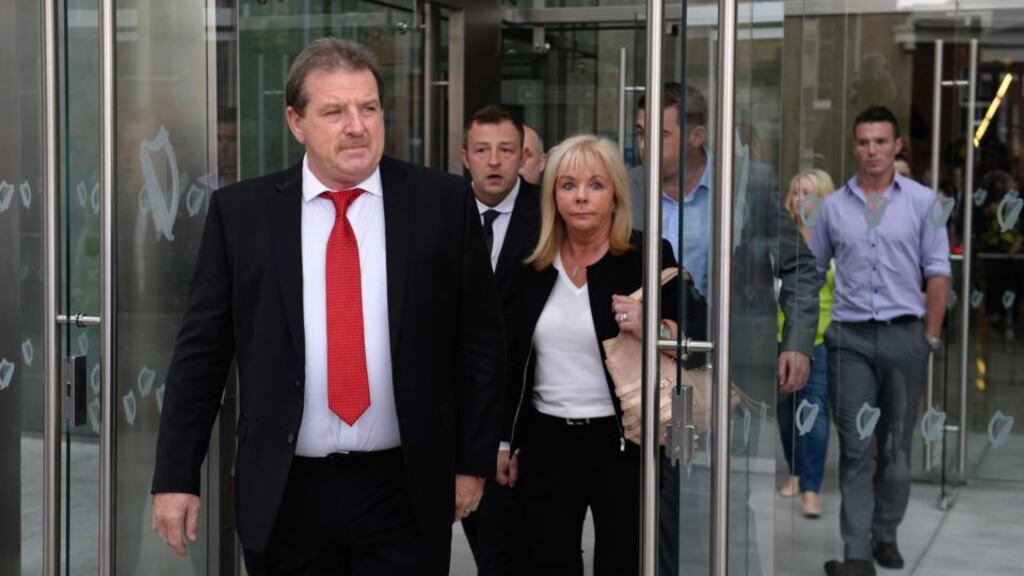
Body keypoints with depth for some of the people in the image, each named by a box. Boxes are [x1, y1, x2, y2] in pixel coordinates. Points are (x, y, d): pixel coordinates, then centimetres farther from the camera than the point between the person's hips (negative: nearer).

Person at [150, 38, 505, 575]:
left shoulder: (443, 202, -2)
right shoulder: (240, 211, 0)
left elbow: (478, 343, 3)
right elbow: (200, 352, 2)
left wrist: (472, 461, 3)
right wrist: (175, 477, -1)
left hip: (405, 492, 0)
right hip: (284, 494, 1)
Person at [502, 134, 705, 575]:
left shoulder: (648, 258, -5)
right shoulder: (533, 265, 6)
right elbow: (513, 360, 12)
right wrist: (506, 440, 11)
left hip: (622, 440, -3)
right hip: (545, 441, 3)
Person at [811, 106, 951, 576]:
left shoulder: (923, 201, 1)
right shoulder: (832, 206, 6)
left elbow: (937, 272, 1)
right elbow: (812, 273, 12)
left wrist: (931, 337, -2)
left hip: (904, 334, 0)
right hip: (850, 338, 0)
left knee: (897, 446, 8)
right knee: (856, 446, -3)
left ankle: (886, 535, 23)